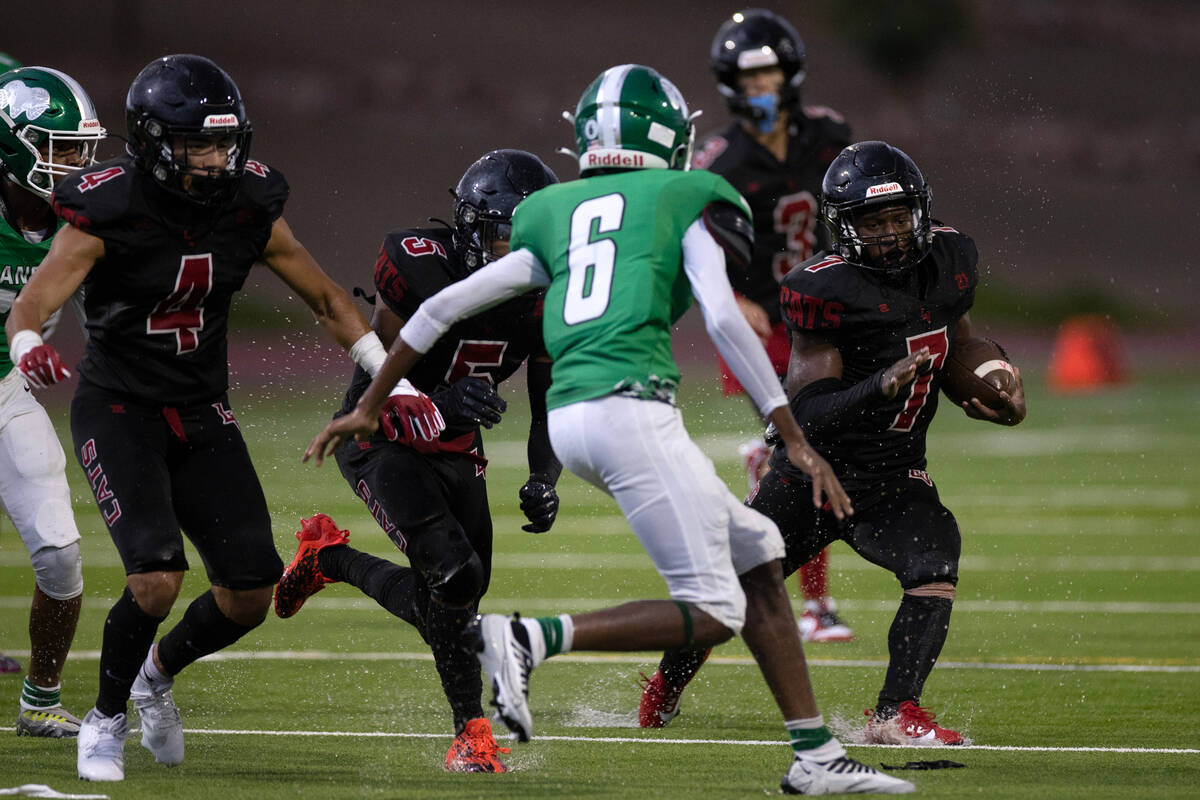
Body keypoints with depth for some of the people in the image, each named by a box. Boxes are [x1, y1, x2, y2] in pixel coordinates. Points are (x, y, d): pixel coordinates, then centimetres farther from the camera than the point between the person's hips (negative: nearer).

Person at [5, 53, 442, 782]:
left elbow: (328, 300, 7)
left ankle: (159, 671, 29)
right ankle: (107, 717, 4)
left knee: (252, 594, -2)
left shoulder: (249, 210, -6)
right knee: (157, 578, -23)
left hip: (202, 415, 5)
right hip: (119, 413, -5)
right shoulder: (108, 215, -19)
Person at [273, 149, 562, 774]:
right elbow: (377, 387, -21)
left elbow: (550, 409, -1)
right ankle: (471, 731, -9)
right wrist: (442, 406, -40)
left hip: (457, 452, 6)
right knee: (455, 576, -23)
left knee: (442, 604, 7)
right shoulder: (420, 271, -25)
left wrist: (543, 480, -19)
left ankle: (330, 559, 33)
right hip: (380, 441, -6)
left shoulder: (548, 300, -10)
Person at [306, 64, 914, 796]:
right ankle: (530, 639, -18)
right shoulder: (688, 200, 8)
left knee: (757, 554, 16)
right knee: (712, 611, -7)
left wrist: (371, 405, 30)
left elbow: (444, 306, 21)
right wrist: (796, 441, -6)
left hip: (569, 415, 7)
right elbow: (723, 318, -6)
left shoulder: (554, 215, 23)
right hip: (631, 405, -7)